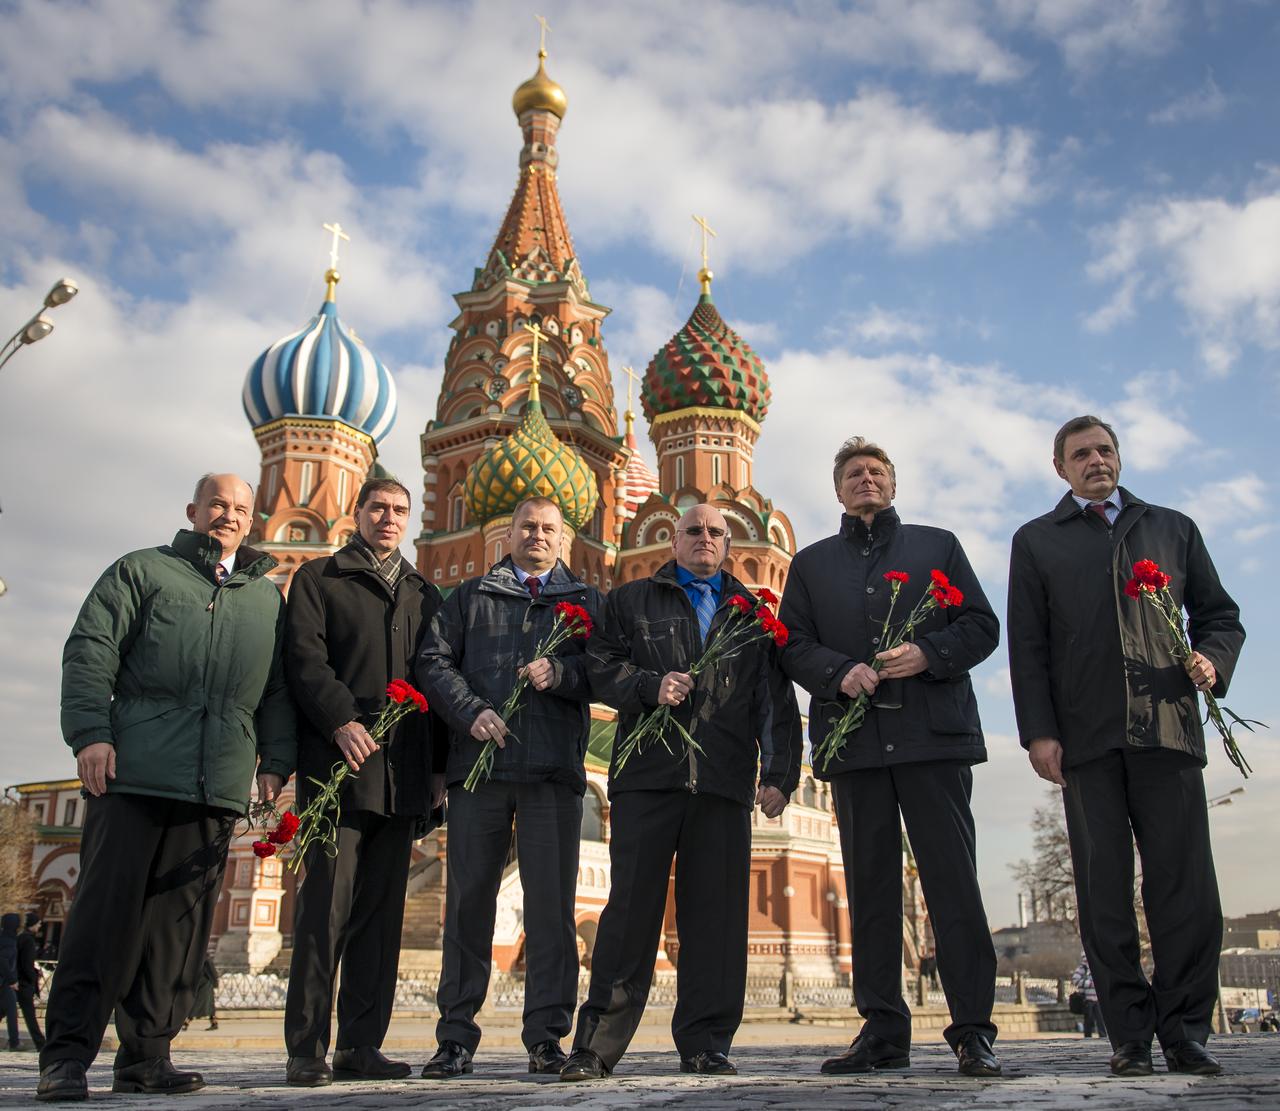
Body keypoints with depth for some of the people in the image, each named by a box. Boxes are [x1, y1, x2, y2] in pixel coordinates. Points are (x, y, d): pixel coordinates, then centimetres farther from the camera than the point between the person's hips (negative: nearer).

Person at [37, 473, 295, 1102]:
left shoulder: (267, 597, 21)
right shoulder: (142, 571, 12)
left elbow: (279, 689, 18)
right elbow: (90, 652, 3)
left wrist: (275, 761, 7)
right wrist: (90, 731, -9)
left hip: (218, 789, 3)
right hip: (134, 771, -3)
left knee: (180, 921, 4)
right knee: (106, 908, -3)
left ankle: (145, 1055, 12)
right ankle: (67, 1054, 5)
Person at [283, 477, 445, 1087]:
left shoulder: (424, 594, 21)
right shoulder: (318, 579, 10)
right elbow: (305, 658, -3)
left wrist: (436, 762, 7)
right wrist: (342, 721, -17)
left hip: (402, 770, 4)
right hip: (339, 762, -4)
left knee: (381, 909, 5)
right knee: (327, 903, -6)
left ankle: (361, 1045, 11)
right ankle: (307, 1048, 2)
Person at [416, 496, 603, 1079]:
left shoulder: (585, 600, 17)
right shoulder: (469, 597, 18)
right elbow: (433, 660, 6)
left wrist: (562, 673, -16)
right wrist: (471, 711, -10)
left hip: (554, 769, 0)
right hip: (478, 763, 1)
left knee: (551, 902, 0)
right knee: (468, 898, 3)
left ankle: (546, 1035, 8)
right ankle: (456, 1036, 11)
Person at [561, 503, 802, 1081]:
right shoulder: (632, 600, 18)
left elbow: (776, 701, 13)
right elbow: (601, 667, 7)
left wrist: (780, 773, 3)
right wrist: (651, 685, -11)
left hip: (724, 779, 2)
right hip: (647, 773, -1)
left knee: (716, 912, 1)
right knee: (632, 905, -3)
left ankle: (705, 1043, 11)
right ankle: (598, 1043, 3)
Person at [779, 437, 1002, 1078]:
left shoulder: (937, 546, 17)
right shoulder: (811, 563, 19)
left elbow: (981, 626, 9)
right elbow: (792, 645, 10)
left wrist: (928, 653, -10)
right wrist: (840, 672, -10)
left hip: (933, 734, -1)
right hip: (853, 736, 2)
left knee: (952, 878, -5)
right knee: (870, 885, 4)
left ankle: (972, 1030, 2)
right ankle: (882, 1031, 11)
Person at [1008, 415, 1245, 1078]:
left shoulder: (1173, 528, 19)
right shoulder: (1036, 542, 14)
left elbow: (1219, 614, 19)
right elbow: (1027, 646, 7)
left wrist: (1212, 658, -4)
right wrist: (1038, 731, -3)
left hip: (1166, 728, 1)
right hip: (1087, 737, -1)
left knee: (1185, 881, -3)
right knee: (1103, 888, 0)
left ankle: (1186, 1030, 8)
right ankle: (1131, 1035, 8)